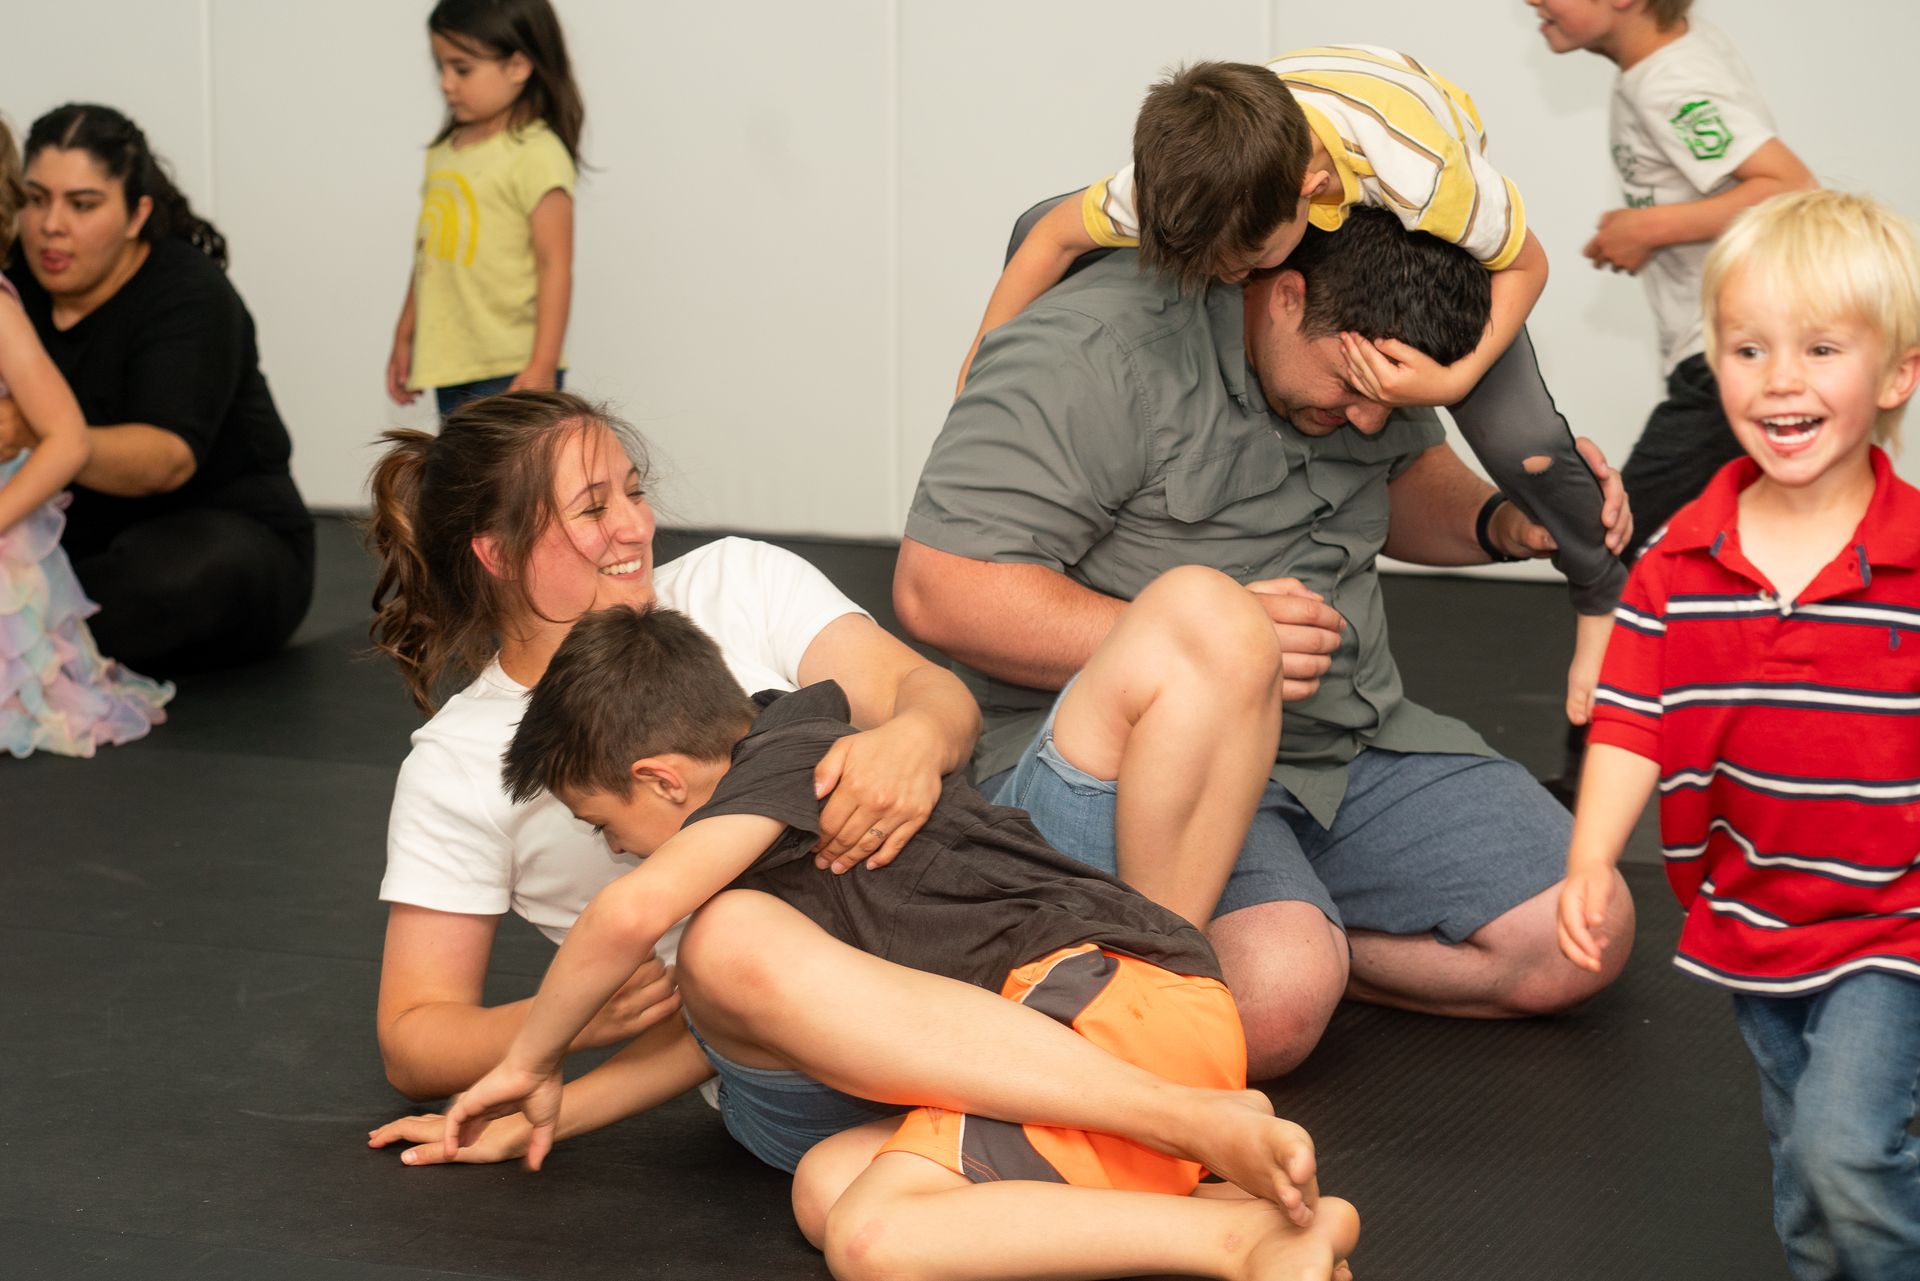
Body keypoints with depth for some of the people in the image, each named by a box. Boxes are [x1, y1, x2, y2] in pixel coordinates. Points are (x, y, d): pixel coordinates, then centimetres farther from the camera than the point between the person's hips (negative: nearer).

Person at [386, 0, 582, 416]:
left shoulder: (537, 155, -11)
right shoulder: (444, 152, 12)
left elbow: (555, 266, -15)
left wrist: (542, 366, -19)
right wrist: (404, 338, 22)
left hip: (511, 370, -8)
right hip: (448, 367, 8)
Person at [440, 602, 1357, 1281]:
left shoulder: (790, 752, -1)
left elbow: (633, 912, -16)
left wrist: (531, 1062, 0)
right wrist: (537, 1116, 31)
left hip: (1113, 991, -10)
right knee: (828, 1183, -4)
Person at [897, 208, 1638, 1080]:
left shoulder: (1365, 337, 4)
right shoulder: (1099, 354, -20)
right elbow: (936, 589, -24)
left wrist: (1504, 523, 1)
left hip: (1353, 741, 8)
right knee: (1275, 1005, -34)